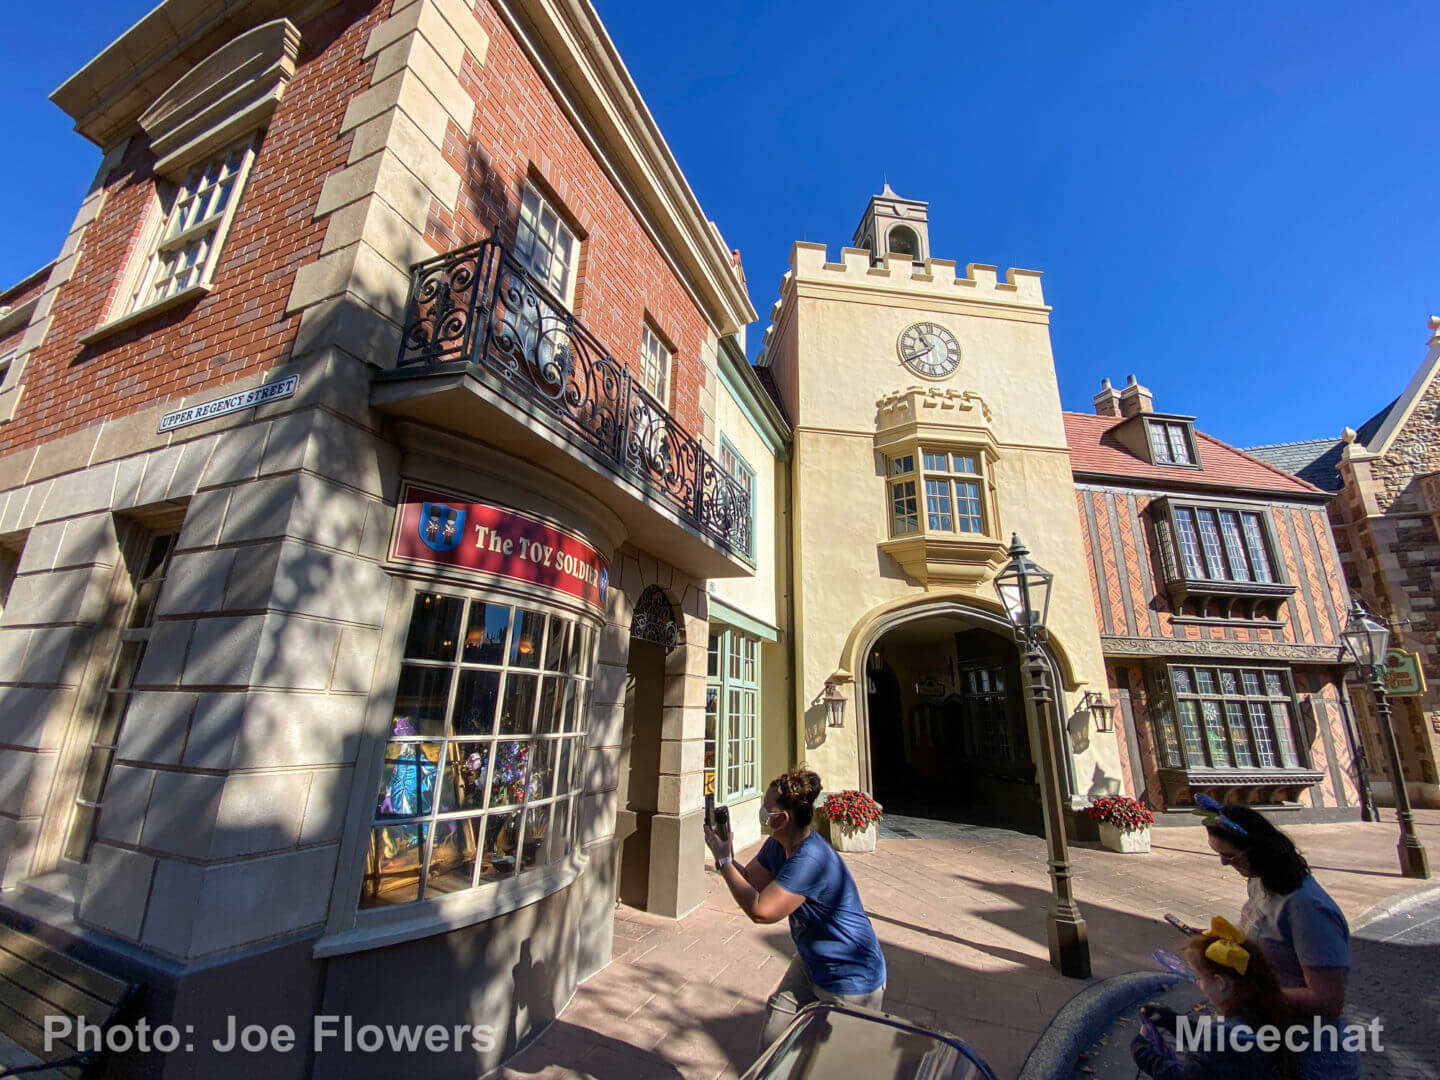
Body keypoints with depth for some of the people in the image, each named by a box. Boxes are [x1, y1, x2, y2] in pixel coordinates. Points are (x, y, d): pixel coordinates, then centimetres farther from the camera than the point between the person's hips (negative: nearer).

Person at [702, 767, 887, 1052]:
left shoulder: (810, 860, -36)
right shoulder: (778, 846, -5)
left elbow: (759, 910, -34)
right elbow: (750, 883, 1)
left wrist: (724, 860, -25)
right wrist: (725, 854, -15)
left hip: (852, 985, -8)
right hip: (811, 965, 8)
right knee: (771, 1044, 13)